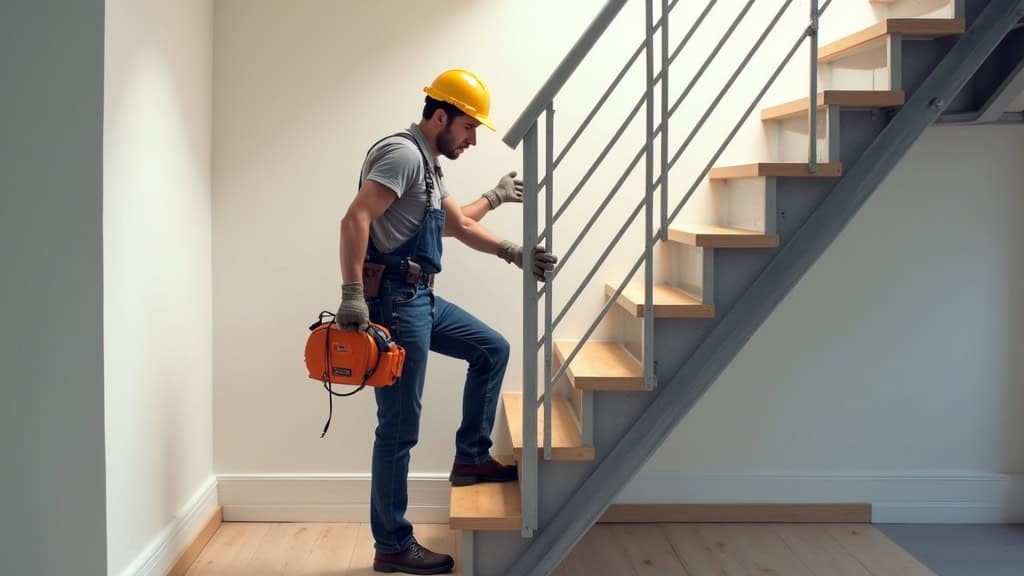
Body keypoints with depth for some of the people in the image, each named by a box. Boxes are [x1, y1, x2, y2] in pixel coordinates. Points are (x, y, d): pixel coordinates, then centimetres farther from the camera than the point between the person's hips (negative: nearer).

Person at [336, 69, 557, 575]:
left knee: (491, 349, 19)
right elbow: (354, 221, -25)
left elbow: (459, 226, 29)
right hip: (393, 299, -10)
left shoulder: (428, 166, 18)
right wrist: (352, 297, -30)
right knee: (400, 427, -4)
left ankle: (471, 458, 25)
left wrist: (513, 254, 28)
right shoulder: (402, 153, -14)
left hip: (421, 298, 10)